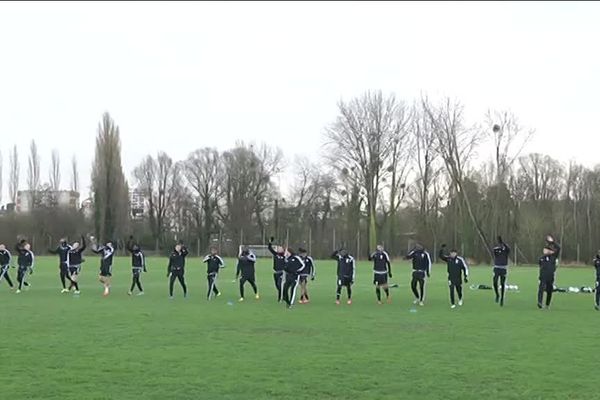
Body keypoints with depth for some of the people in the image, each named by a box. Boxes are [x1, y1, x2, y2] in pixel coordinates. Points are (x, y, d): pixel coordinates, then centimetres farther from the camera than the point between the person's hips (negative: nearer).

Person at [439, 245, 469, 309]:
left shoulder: (460, 260, -9)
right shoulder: (448, 258, -1)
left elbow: (465, 267, -2)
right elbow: (441, 256, 1)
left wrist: (466, 277, -4)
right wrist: (442, 249, -15)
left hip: (458, 278, -1)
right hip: (451, 278, 1)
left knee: (459, 290, 12)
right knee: (451, 291, -9)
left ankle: (460, 299, 44)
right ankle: (452, 304, -1)